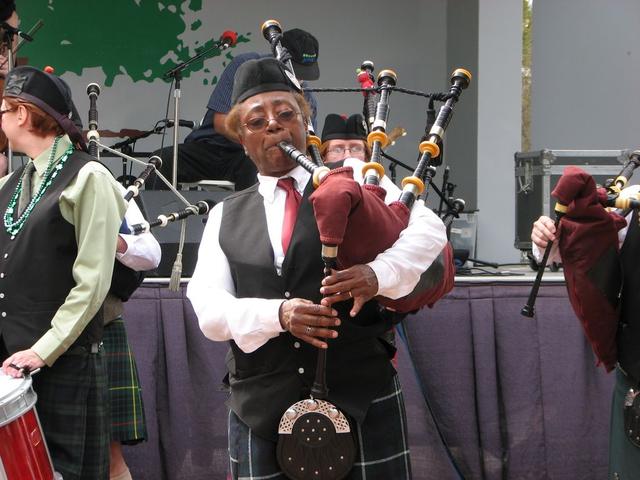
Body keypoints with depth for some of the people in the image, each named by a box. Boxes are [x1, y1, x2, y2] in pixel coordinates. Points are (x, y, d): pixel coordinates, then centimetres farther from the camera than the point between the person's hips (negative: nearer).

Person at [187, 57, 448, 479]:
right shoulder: (226, 217, 13)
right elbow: (208, 307, 0)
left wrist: (377, 274, -27)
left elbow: (428, 228, -8)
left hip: (362, 401, -2)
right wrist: (278, 314, -18)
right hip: (262, 413, 2)